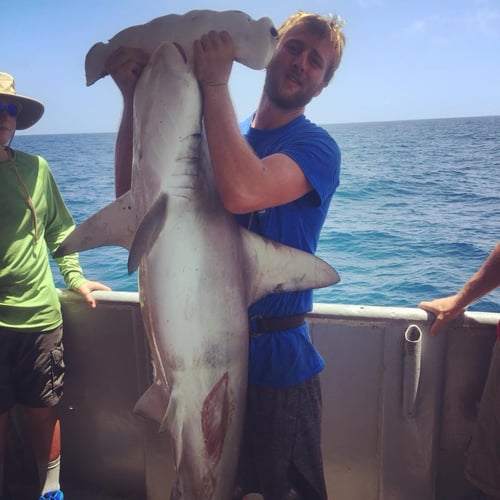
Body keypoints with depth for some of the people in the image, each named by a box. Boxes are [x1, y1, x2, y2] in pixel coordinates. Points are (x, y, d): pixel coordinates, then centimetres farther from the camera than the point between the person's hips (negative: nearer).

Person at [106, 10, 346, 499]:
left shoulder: (316, 146, -10)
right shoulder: (222, 136, 6)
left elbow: (242, 193, -31)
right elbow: (132, 193, -1)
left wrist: (215, 82, -21)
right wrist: (133, 97, -12)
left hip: (276, 357, -5)